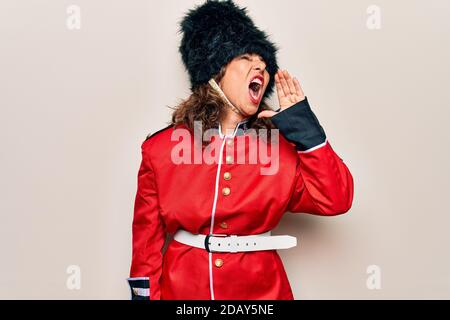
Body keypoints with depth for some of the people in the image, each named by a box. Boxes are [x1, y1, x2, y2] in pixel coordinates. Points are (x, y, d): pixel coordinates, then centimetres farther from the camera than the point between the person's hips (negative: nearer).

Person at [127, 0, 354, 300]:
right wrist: (146, 295, -2)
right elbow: (147, 239, -2)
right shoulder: (161, 148, -7)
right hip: (181, 288, -1)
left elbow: (335, 200, -12)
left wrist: (304, 127, -14)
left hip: (260, 290, 2)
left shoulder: (282, 146, -3)